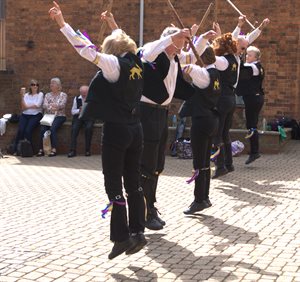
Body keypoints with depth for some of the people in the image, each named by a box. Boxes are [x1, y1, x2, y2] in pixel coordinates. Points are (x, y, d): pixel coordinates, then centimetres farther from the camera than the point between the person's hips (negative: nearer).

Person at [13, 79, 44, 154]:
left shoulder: (40, 94, 6)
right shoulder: (26, 95, 14)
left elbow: (37, 105, -7)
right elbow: (23, 107, 1)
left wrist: (27, 106, 1)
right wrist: (22, 96, -7)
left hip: (36, 115, -3)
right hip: (25, 115, 3)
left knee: (28, 130, -27)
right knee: (20, 130, -22)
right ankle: (16, 150, -16)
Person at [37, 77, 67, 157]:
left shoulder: (63, 95, 10)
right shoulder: (47, 95, 19)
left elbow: (62, 105, -8)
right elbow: (44, 105, 3)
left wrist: (50, 105, -11)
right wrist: (52, 107, -16)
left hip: (59, 116, -3)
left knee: (52, 128, -32)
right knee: (43, 128, -26)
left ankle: (54, 150, -31)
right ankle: (41, 150, -26)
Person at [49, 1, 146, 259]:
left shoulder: (114, 64, -9)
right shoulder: (135, 62, 10)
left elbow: (88, 50, -18)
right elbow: (124, 42, 31)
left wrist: (62, 23, -17)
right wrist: (114, 25, 46)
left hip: (116, 129, -7)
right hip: (135, 129, 7)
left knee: (114, 185, -1)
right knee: (133, 183, 12)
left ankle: (121, 237, 0)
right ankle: (137, 232, 14)